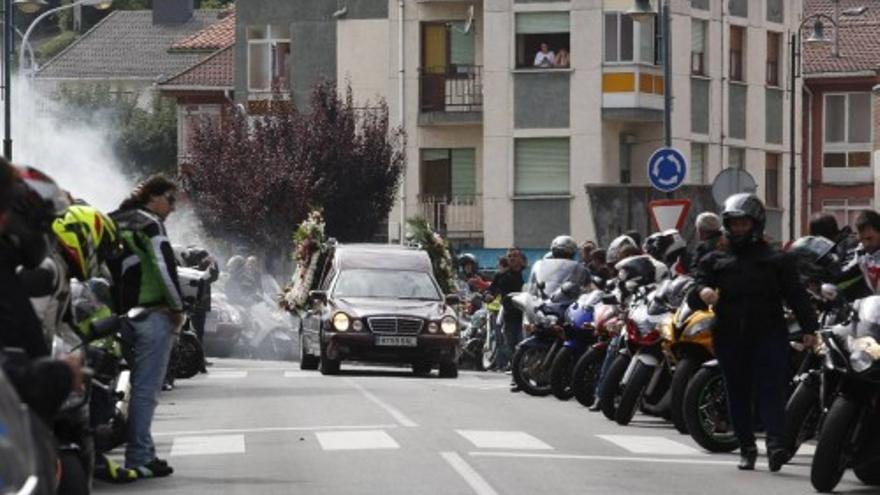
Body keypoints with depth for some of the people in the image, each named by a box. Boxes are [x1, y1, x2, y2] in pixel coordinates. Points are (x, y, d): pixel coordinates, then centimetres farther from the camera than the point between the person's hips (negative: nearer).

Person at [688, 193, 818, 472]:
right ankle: (747, 448, 10)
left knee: (770, 388, -14)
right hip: (730, 338, 2)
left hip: (768, 334, -2)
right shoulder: (714, 261, 17)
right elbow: (693, 300, 8)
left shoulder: (777, 260, 13)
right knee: (738, 394, 3)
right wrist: (702, 293, -18)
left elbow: (796, 295, 5)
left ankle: (776, 444, -25)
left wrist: (809, 328, -8)